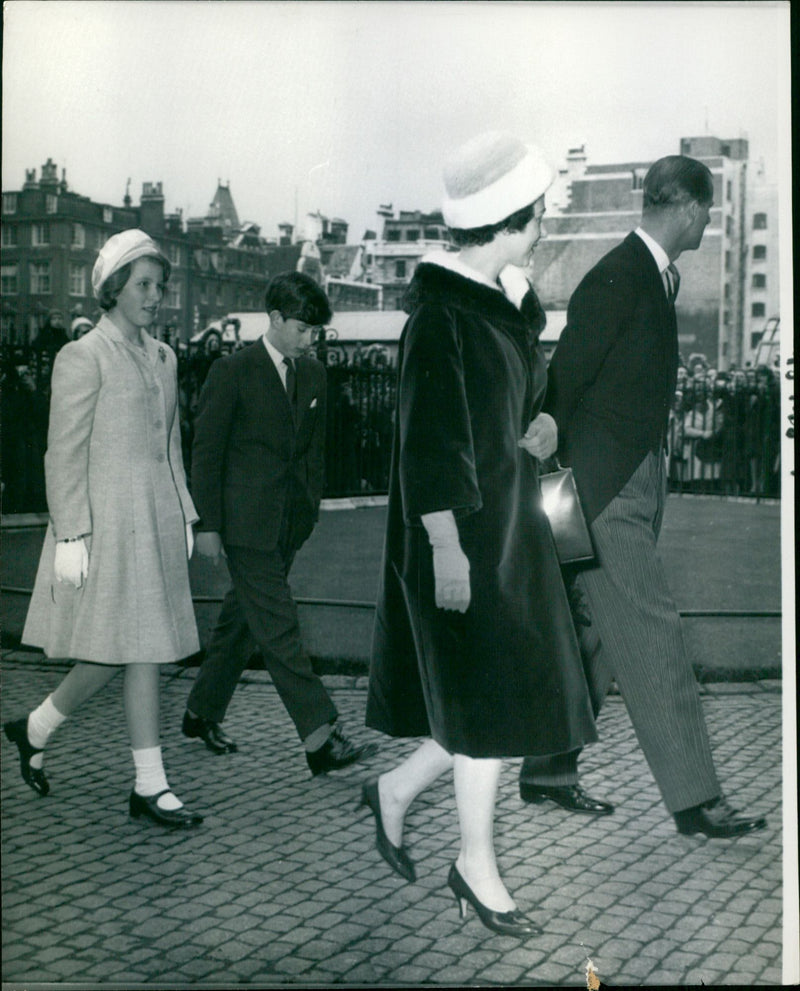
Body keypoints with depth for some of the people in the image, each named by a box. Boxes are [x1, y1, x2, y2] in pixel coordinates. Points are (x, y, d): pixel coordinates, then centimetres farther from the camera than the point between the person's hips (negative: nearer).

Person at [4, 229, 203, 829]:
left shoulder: (162, 357, 14)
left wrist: (184, 518, 15)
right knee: (113, 655, -4)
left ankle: (149, 788, 12)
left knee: (148, 652, 6)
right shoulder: (83, 358, -7)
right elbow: (65, 455, -10)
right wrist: (70, 536, -14)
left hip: (156, 523, 7)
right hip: (107, 521, -7)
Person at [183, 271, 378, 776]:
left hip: (289, 524, 7)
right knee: (279, 627, -8)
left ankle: (203, 712, 30)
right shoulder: (234, 371, -8)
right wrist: (208, 524, -9)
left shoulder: (313, 373, 10)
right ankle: (321, 738, -9)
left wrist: (312, 509, 13)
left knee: (244, 619, 15)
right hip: (246, 522, -7)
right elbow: (207, 450, -7)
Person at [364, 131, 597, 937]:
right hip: (463, 532, -9)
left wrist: (539, 424, 1)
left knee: (513, 696, 12)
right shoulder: (441, 313, -16)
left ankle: (394, 791, 29)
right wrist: (446, 546, -22)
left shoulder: (508, 301, 10)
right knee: (490, 700, 1)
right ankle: (476, 864, 18)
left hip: (511, 522, 9)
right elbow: (428, 439, -20)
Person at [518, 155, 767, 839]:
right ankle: (695, 798, 2)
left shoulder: (658, 277, 15)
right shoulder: (617, 278, -15)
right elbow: (565, 380, -16)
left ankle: (548, 770, 24)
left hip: (638, 483, 10)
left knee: (613, 639, 13)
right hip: (605, 488, -10)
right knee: (652, 635, -6)